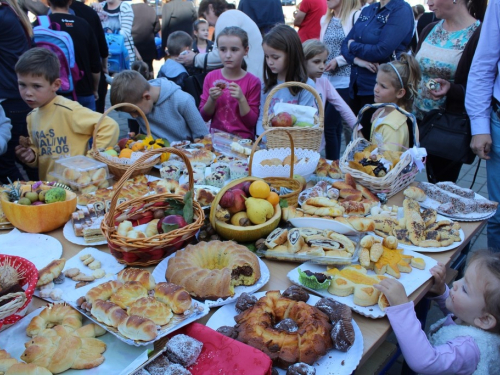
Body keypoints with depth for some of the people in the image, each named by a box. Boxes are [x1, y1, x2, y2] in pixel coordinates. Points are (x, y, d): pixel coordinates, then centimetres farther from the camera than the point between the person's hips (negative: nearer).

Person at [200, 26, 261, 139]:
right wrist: (212, 99, -10)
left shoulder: (253, 82, -2)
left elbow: (252, 123, -4)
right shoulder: (211, 77, 5)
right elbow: (203, 117, 7)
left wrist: (241, 99, -16)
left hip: (242, 139, -2)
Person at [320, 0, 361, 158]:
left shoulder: (356, 16, -6)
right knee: (336, 125, 10)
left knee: (329, 125, -8)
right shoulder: (325, 19, 15)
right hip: (326, 79, 6)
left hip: (345, 81, -6)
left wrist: (338, 60, -14)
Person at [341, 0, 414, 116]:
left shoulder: (401, 10, -10)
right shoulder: (366, 10, 12)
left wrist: (353, 45, -5)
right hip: (356, 85, 7)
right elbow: (346, 43, 8)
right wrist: (357, 60, -13)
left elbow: (381, 51, -21)